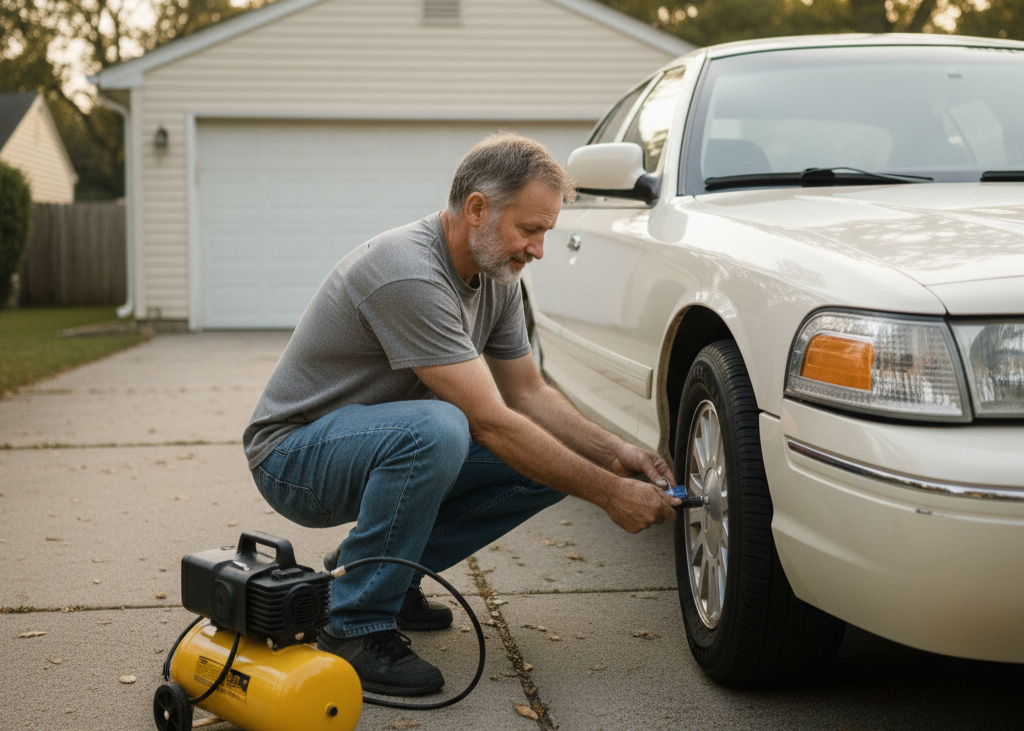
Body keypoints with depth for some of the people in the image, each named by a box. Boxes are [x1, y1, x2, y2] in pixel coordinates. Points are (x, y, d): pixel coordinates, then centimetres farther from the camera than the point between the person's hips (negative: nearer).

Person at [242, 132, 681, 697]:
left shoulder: (496, 277, 0)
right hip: (294, 454, -9)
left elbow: (527, 392, 8)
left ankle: (376, 564, 8)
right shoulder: (408, 275, -30)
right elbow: (491, 423, -31)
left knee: (549, 459, -5)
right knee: (434, 428, -39)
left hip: (383, 443, 9)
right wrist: (608, 494, -26)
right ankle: (354, 625, -21)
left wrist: (614, 454, -7)